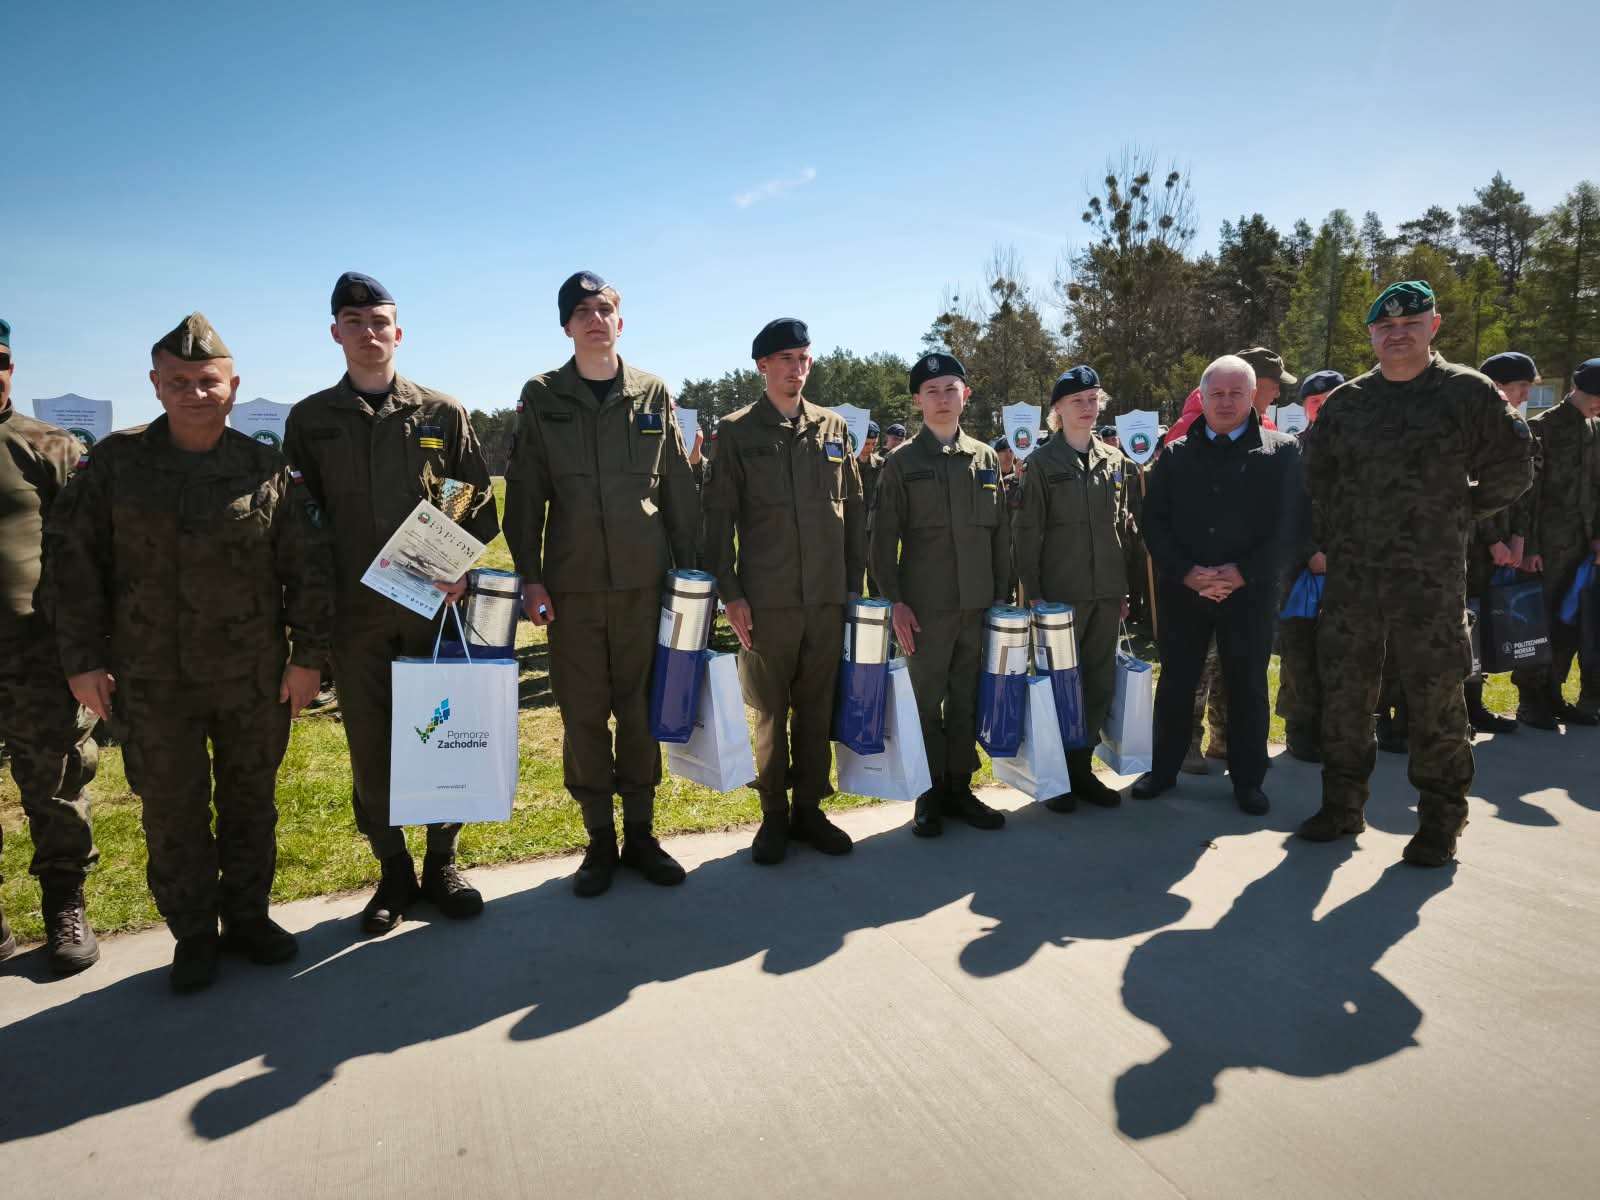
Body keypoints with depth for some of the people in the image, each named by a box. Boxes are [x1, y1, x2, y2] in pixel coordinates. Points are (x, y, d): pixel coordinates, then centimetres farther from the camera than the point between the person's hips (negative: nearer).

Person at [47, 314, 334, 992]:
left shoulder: (267, 469, 0)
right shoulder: (116, 463, 1)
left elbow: (308, 567, 2)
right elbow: (70, 557, 2)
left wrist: (308, 655, -2)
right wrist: (83, 658, -2)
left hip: (256, 680, 0)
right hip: (151, 683, 0)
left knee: (251, 803, 12)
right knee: (171, 812, 9)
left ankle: (247, 916, 31)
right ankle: (193, 935, 26)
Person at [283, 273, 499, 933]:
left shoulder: (443, 413, 5)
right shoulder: (310, 419, 7)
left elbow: (481, 500, 7)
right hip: (353, 609, 1)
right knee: (370, 747, 7)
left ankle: (442, 865, 22)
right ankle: (393, 871, 22)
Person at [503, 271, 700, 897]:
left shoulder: (652, 394, 7)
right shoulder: (542, 398, 4)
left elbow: (679, 487, 9)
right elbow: (525, 493, 4)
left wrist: (690, 567, 6)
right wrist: (530, 576, -3)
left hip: (644, 581, 1)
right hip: (572, 585, 0)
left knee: (640, 709, 7)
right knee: (583, 714, 5)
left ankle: (640, 833, 21)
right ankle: (599, 839, 19)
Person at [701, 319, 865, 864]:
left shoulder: (834, 427, 11)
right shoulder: (737, 431, 3)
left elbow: (854, 511, 13)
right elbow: (718, 517, 0)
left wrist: (855, 584, 8)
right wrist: (730, 594, -7)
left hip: (829, 598, 3)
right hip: (767, 599, -2)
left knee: (817, 708, 9)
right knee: (771, 711, 5)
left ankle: (809, 808, 23)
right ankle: (774, 815, 19)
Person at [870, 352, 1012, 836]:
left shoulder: (986, 457, 10)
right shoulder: (902, 462, 1)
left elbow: (1001, 532, 12)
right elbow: (884, 536, -2)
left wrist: (1003, 593, 8)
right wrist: (895, 601, -9)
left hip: (978, 604, 3)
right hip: (925, 607, -3)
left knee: (967, 701, 9)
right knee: (927, 703, 4)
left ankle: (959, 788, 22)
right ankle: (930, 795, 16)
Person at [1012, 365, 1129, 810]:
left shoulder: (1115, 460, 10)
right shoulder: (1043, 462, -2)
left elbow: (1122, 526, 14)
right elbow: (1027, 531, -5)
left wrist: (1125, 588, 11)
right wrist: (1031, 591, -9)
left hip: (1107, 591, 5)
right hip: (1061, 591, -4)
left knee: (1100, 681, 8)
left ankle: (1082, 766, 21)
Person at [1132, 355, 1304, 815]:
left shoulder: (1282, 452, 2)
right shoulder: (1176, 455, 7)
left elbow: (1288, 523, -5)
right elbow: (1153, 521, 2)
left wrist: (1242, 572, -15)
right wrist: (1186, 572, -12)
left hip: (1250, 591, -1)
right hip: (1182, 589, 2)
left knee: (1248, 686, 7)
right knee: (1175, 682, 9)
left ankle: (1248, 779, 21)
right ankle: (1164, 768, 24)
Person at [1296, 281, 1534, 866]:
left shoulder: (1468, 393, 0)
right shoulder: (1345, 402, 8)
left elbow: (1514, 467, 5)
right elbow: (1317, 477, 17)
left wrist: (1460, 515, 2)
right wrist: (1330, 539, 10)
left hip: (1431, 576, -3)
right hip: (1351, 573, 3)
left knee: (1435, 698, 3)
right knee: (1344, 691, 8)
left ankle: (1440, 820, 17)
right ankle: (1342, 804, 22)